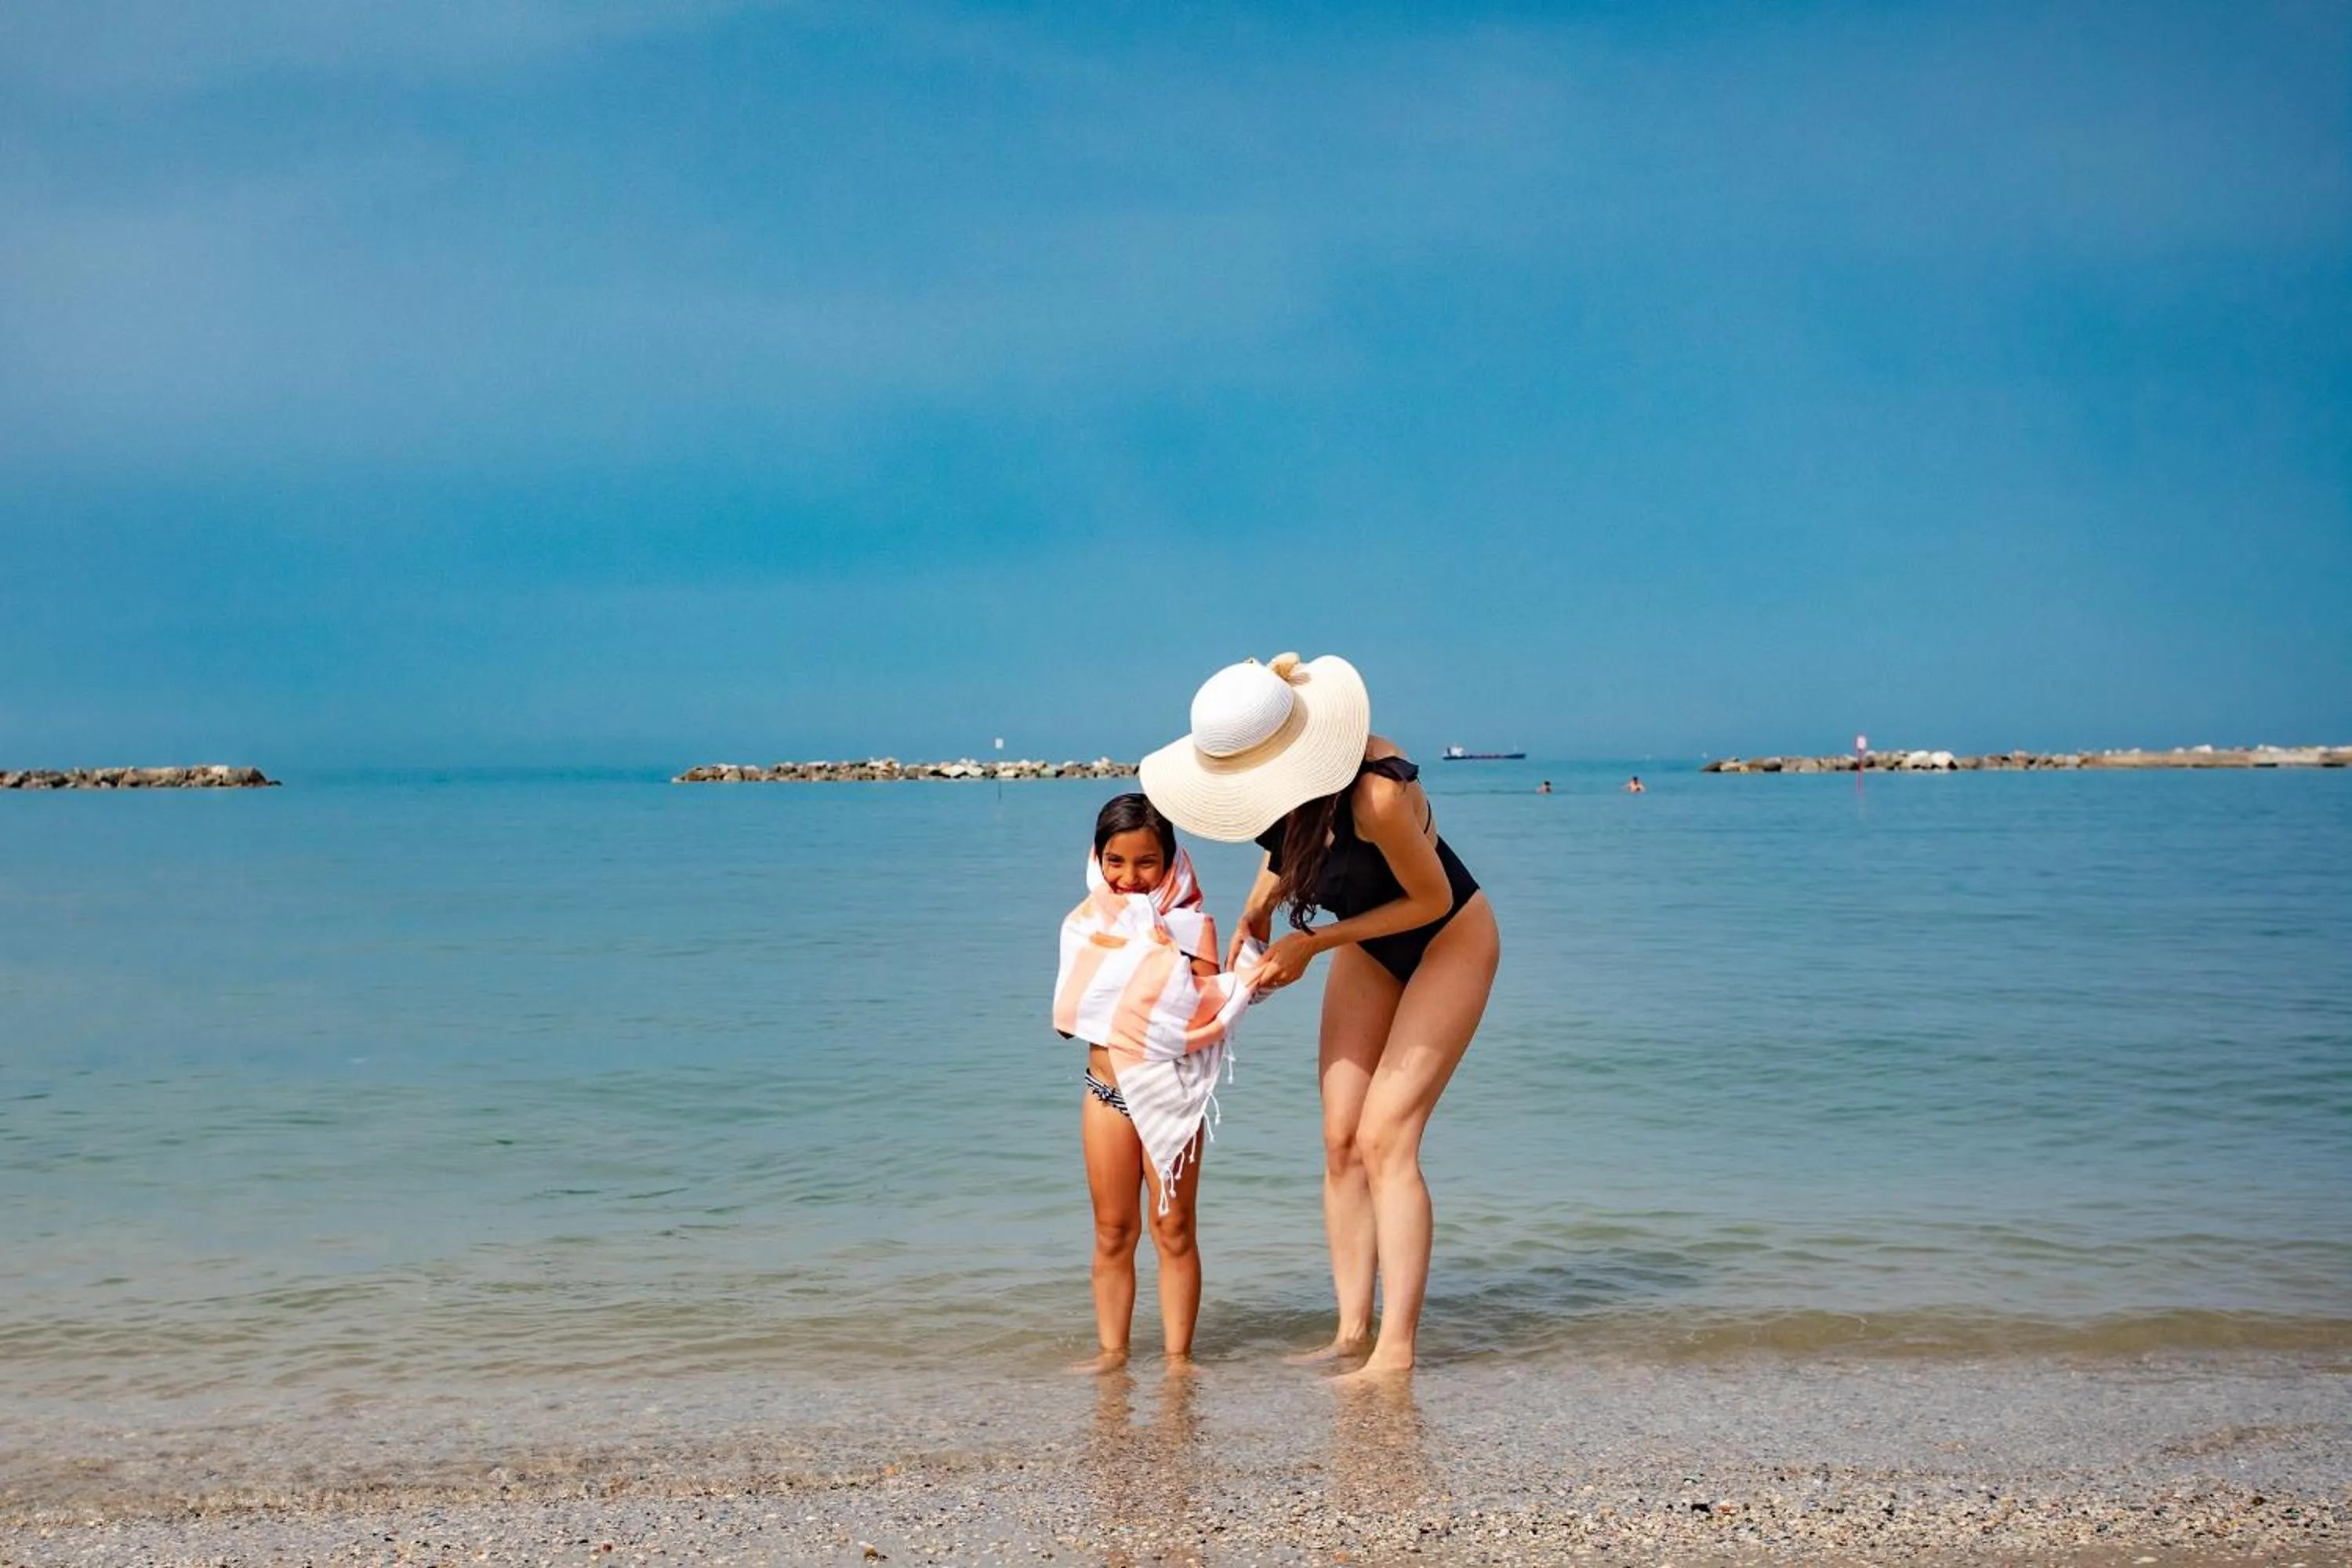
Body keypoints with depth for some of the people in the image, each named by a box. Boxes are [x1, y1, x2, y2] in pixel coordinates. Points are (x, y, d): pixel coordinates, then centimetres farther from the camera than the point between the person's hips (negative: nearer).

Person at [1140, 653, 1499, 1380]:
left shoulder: (1376, 796, -39)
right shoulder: (1284, 775, -16)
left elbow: (1432, 900, -24)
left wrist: (1312, 945, -21)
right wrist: (1263, 898, -8)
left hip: (1447, 942, -7)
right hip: (1370, 948, 7)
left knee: (1385, 1137, -16)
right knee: (1340, 1139, -1)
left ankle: (1396, 1349, -14)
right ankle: (1351, 1332, 3)